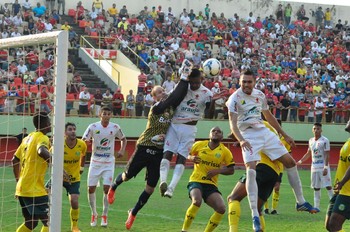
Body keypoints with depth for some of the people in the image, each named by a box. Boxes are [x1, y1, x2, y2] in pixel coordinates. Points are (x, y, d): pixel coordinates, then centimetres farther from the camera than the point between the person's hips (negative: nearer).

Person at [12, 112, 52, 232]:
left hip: (22, 188, 9)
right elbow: (42, 151, -33)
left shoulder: (28, 138, 16)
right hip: (35, 190, -9)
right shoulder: (43, 138, -10)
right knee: (48, 222, -7)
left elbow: (15, 160, 23)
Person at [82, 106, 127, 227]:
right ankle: (94, 214, 20)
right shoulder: (93, 127, -8)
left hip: (109, 163, 0)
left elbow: (123, 139, 13)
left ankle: (104, 216, 5)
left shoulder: (115, 127, -4)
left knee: (107, 189, -8)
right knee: (91, 189, 0)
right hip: (95, 162, 0)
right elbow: (83, 141, -9)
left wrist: (122, 150, -4)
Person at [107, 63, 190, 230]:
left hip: (159, 152, 5)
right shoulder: (156, 108, -15)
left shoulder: (170, 108, 3)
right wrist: (184, 78, -29)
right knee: (127, 176, 14)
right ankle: (113, 188, 49)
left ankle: (133, 213, 22)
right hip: (144, 148, -5)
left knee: (150, 188, 4)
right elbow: (174, 97, -27)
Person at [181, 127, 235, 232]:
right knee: (197, 201, -33)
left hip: (211, 184, 3)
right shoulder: (199, 145, 2)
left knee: (221, 208, -17)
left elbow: (231, 170, 6)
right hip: (196, 181, -3)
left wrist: (218, 171, -11)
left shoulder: (225, 151, 2)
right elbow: (188, 155, 17)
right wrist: (192, 158, -7)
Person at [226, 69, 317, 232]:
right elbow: (232, 122, -20)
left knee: (290, 162, 5)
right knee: (251, 171, -24)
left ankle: (301, 202, 20)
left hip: (264, 133, 6)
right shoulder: (235, 98, -9)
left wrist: (284, 135, 23)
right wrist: (241, 140, -37)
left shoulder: (260, 95, 9)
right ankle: (255, 217, -24)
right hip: (248, 137, -6)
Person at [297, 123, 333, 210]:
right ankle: (316, 206, 12)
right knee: (316, 187, 9)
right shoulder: (311, 140, 11)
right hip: (314, 167, 7)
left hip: (323, 167, -6)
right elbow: (308, 153, 21)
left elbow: (327, 155, -13)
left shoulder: (324, 140, -10)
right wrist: (301, 161, 11)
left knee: (328, 186, -10)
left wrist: (326, 167, -20)